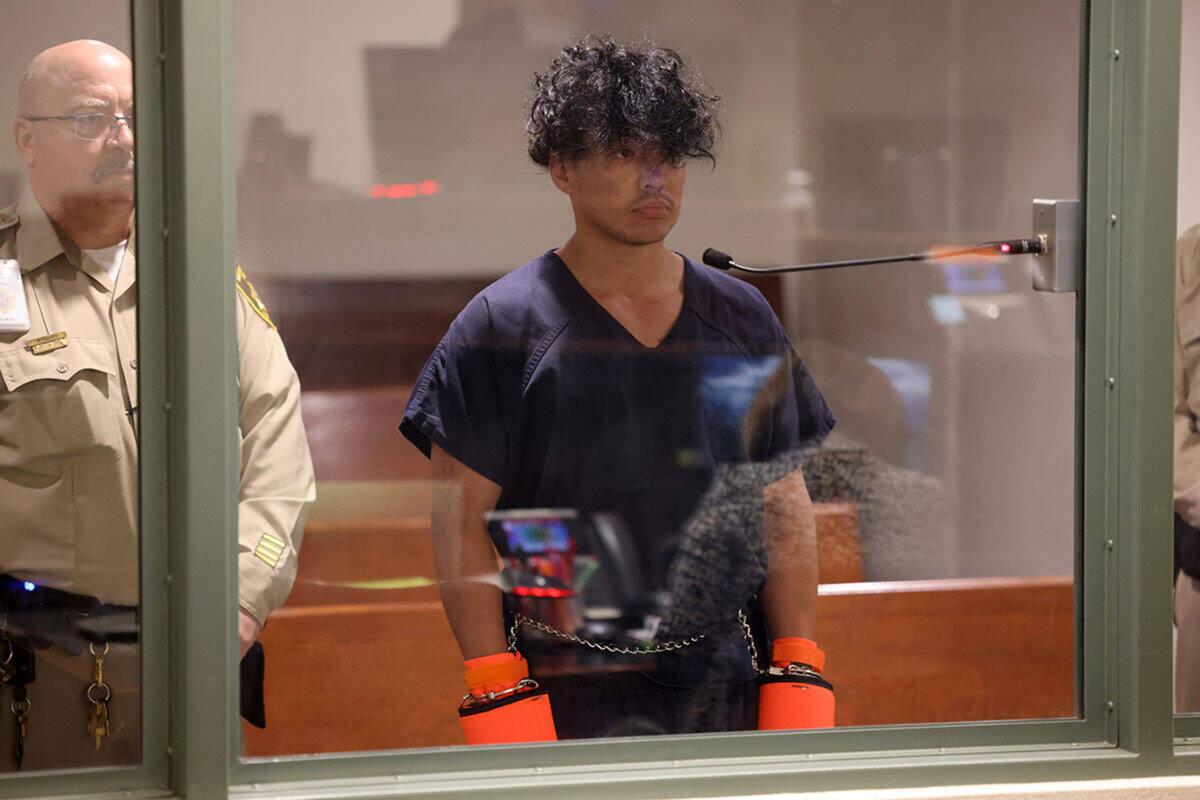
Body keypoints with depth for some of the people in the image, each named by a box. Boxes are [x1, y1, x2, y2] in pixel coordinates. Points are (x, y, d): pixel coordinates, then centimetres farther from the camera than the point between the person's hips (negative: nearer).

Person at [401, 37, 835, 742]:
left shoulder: (741, 318, 11)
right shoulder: (503, 326, -1)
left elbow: (784, 505, 13)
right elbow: (462, 524, -3)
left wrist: (799, 671, 5)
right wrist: (496, 693, -10)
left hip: (724, 685, 3)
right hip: (568, 695, -3)